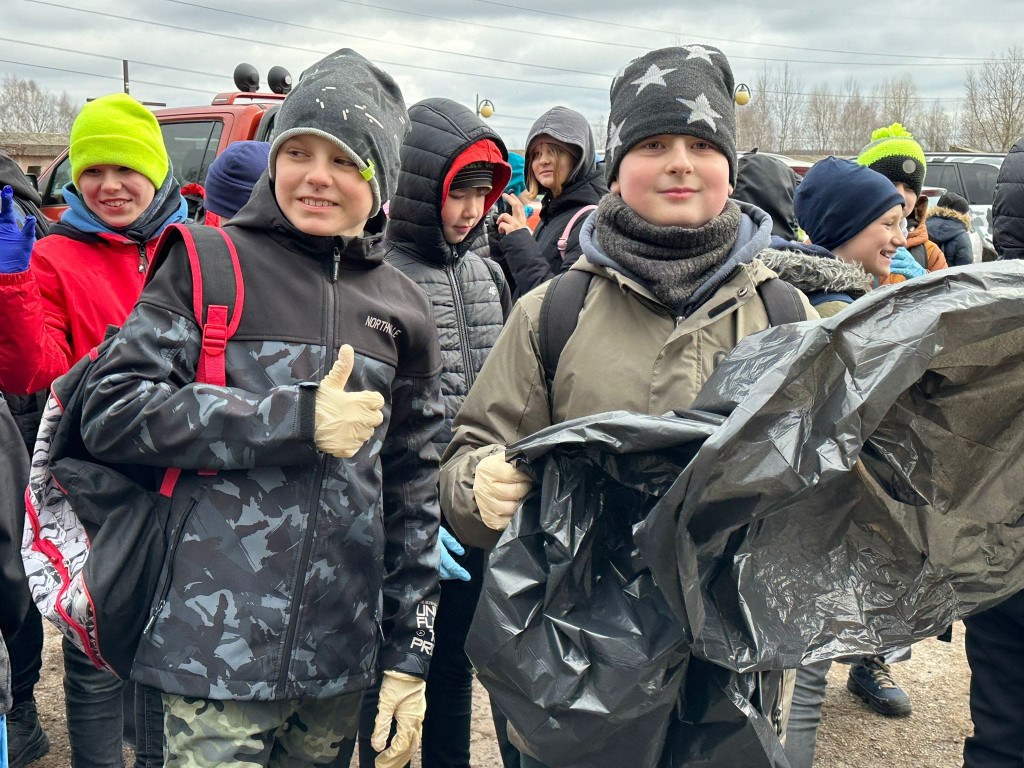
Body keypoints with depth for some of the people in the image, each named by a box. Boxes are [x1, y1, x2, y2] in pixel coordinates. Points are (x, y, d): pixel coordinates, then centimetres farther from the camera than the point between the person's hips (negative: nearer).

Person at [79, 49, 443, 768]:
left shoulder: (401, 308, 7)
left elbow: (414, 491, 10)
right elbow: (112, 411, -9)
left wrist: (409, 656, 8)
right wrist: (298, 421, -14)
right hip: (217, 646, -3)